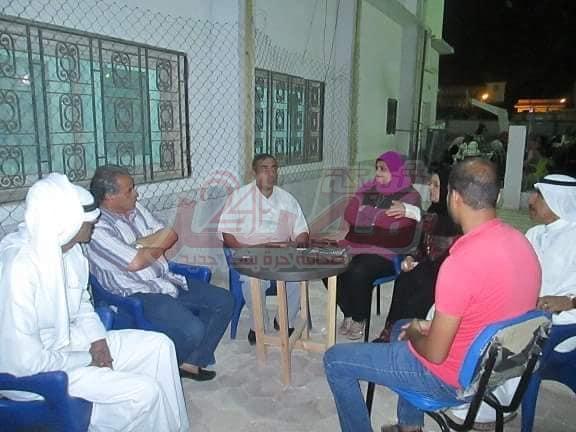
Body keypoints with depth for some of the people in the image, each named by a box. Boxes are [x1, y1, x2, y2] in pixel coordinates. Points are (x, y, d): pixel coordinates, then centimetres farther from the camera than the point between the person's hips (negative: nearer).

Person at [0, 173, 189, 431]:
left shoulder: (68, 246, -6)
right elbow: (24, 361, -28)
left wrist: (97, 340, -3)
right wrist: (86, 360, -15)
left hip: (66, 342, 8)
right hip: (32, 375, -8)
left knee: (159, 345, 2)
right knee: (143, 391, -18)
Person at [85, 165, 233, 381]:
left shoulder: (135, 208, 8)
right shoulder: (97, 228, -17)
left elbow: (170, 235, 5)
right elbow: (135, 263, -26)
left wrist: (140, 245, -12)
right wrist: (158, 246, -6)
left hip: (167, 280, 9)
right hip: (137, 295, -9)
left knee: (224, 301, 1)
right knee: (192, 330, -26)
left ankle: (191, 362, 11)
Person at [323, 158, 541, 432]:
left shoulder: (461, 263, -33)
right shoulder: (520, 241, -5)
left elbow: (435, 354, -25)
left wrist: (414, 334, -4)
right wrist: (433, 327, 7)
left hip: (452, 377, -8)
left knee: (335, 360, 2)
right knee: (401, 326, 33)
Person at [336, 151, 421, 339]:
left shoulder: (409, 195, 3)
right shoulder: (367, 190, 17)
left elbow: (397, 225, -13)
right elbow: (349, 215, 6)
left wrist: (365, 214, -3)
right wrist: (384, 215, -2)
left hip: (385, 253, -5)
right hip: (356, 247, 5)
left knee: (358, 271, -32)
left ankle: (359, 320, -4)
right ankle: (348, 314, 3)